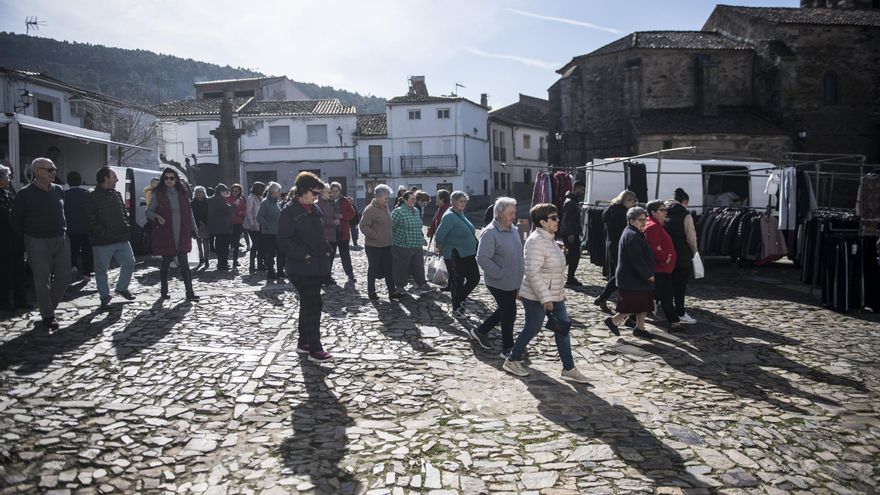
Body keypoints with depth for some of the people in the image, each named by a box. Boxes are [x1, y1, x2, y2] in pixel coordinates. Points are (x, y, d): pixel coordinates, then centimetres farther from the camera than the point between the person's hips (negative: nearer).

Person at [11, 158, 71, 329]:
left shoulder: (59, 191, 7)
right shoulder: (25, 194, -7)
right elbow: (16, 220, -1)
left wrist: (62, 230, 13)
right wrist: (28, 238, 3)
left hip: (61, 239, 5)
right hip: (38, 242, -5)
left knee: (64, 277, 6)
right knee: (43, 281, 1)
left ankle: (48, 307, 25)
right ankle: (48, 316, 12)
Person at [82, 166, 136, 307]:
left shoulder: (117, 194, 14)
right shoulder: (91, 198, -7)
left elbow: (124, 213, 20)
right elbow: (90, 219, -13)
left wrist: (127, 228, 8)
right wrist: (103, 233, -19)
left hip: (122, 239, 6)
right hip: (102, 242, -6)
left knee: (129, 263, 8)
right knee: (101, 270, 2)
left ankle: (121, 288, 28)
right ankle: (104, 295, 17)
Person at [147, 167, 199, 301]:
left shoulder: (182, 194, 10)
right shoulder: (158, 194, 1)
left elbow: (189, 212, 14)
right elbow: (148, 211, 3)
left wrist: (193, 229, 10)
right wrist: (157, 217, -18)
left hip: (182, 235, 2)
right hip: (165, 235, -2)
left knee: (184, 264, -3)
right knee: (165, 263, 8)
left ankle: (190, 292, -3)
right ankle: (164, 292, 22)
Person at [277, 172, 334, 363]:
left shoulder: (315, 210, 12)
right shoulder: (289, 211, -11)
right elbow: (284, 241, -15)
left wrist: (326, 250, 7)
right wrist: (303, 255, -20)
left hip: (317, 267, 8)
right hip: (301, 268, -8)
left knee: (308, 304, 15)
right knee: (313, 304, -9)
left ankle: (303, 342, 27)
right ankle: (314, 349, -4)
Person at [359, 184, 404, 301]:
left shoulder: (385, 207, 9)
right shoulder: (370, 209, -17)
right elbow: (363, 226, -20)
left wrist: (389, 238, 13)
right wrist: (375, 236, -20)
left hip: (386, 245, 7)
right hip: (373, 246, -7)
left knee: (389, 269, 9)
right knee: (373, 269, 6)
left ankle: (392, 291, 15)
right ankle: (371, 291, 20)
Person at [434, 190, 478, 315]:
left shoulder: (461, 213, 9)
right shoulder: (449, 216, -18)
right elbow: (439, 237, -18)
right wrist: (442, 249, -3)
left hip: (468, 254, 8)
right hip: (455, 257, -8)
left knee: (475, 278, 10)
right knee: (458, 282, 4)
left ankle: (460, 300, 31)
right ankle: (456, 309, 21)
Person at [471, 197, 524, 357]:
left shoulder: (514, 230, 8)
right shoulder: (490, 233, -19)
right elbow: (482, 258, -24)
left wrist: (521, 270, 11)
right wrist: (501, 274, -22)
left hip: (513, 282, 9)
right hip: (500, 283, -9)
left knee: (504, 311, 19)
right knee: (509, 313, 0)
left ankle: (480, 331, 38)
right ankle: (507, 349, 15)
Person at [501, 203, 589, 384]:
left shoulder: (548, 239, 9)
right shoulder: (536, 241, -23)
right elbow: (532, 273, -28)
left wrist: (560, 291, 20)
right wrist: (545, 298, -26)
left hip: (554, 295, 9)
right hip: (537, 298, -9)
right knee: (532, 329, 4)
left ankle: (569, 369, 16)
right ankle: (512, 361, 24)